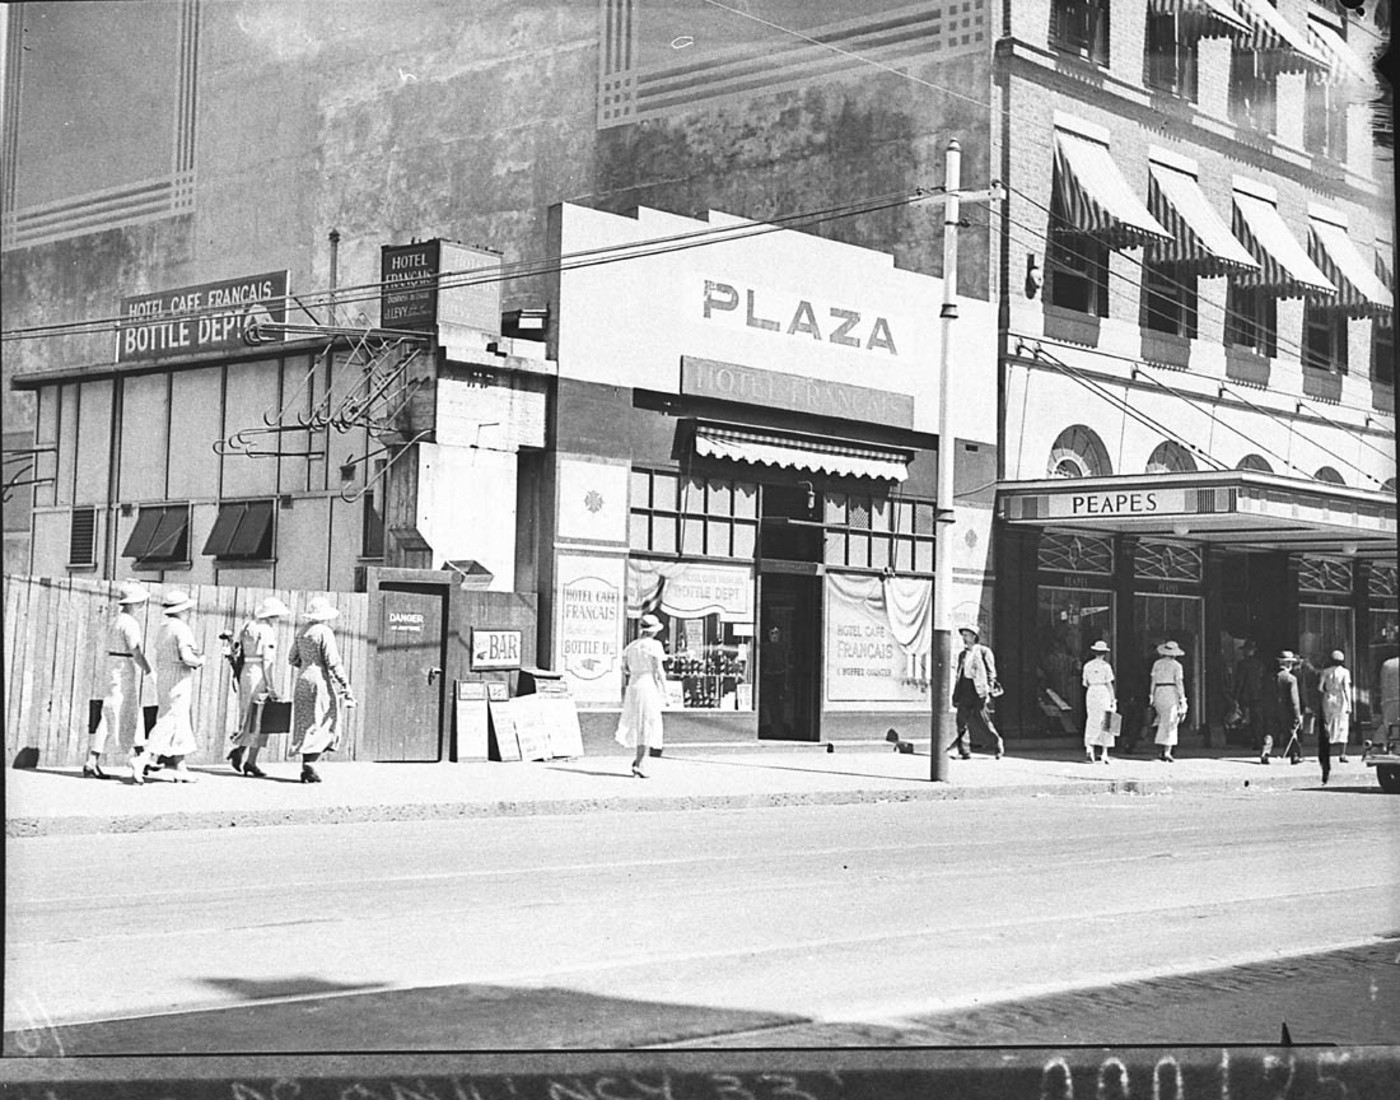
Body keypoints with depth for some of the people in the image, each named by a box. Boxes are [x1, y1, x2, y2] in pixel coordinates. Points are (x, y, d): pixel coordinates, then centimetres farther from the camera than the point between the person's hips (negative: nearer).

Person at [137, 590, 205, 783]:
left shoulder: (164, 631, 15)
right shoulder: (182, 629, -12)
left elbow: (159, 660, 15)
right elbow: (187, 657, -22)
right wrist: (200, 660, -1)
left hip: (163, 679, 9)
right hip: (179, 681, -9)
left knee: (181, 726, 13)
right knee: (170, 726, -9)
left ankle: (179, 769, 13)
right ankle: (143, 760, -19)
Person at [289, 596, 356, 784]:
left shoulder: (302, 632, 11)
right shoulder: (325, 632, -11)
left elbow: (293, 659, 17)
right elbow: (333, 662, -16)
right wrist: (346, 685, -13)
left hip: (303, 681, 7)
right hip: (321, 682, -7)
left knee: (307, 726, 11)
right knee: (322, 726, -4)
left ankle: (307, 767, 9)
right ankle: (308, 765, -15)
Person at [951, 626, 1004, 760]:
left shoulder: (984, 652, 1)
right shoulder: (962, 655, 18)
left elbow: (991, 673, -1)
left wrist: (988, 692, -11)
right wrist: (955, 696, 14)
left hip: (978, 690, -5)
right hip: (965, 689, 5)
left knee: (981, 720, -5)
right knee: (961, 720, -4)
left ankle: (998, 741, 18)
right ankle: (965, 752, -2)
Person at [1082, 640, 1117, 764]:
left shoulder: (1087, 665, 5)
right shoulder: (1106, 666, -6)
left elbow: (1085, 683, 8)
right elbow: (1109, 684, -7)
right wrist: (1113, 700, -2)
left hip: (1091, 692, 3)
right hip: (1103, 692, -3)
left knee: (1091, 721, 6)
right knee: (1105, 724, 5)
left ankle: (1089, 747, -15)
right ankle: (1104, 753, 7)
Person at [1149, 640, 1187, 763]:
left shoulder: (1157, 664, 8)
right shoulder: (1176, 665, -4)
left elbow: (1153, 681, 8)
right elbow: (1179, 683, -8)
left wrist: (1152, 697, 13)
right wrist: (1182, 699, -4)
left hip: (1159, 693, 4)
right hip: (1172, 692, -4)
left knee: (1163, 722, 13)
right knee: (1170, 724, -2)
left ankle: (1160, 751, 7)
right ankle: (1167, 751, -9)